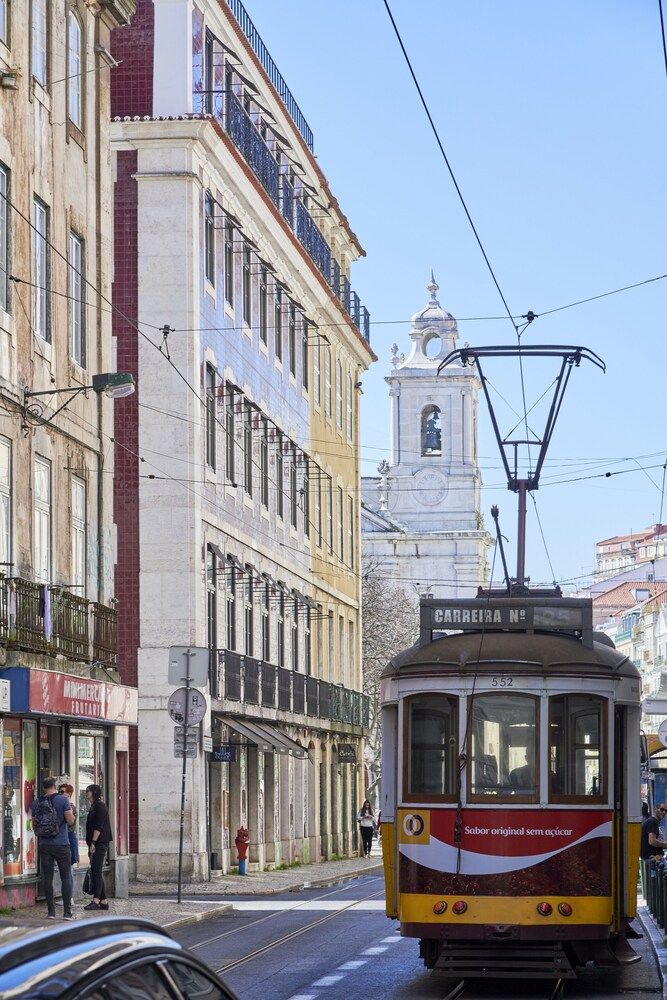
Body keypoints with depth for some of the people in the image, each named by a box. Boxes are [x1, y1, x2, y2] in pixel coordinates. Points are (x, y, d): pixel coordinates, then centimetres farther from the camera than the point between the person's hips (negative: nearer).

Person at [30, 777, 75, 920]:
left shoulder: (36, 803, 3)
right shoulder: (63, 800, -8)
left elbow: (34, 825, 11)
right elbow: (70, 820, -10)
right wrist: (70, 810, 9)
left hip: (44, 844, 3)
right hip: (61, 844, -3)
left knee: (47, 878, 7)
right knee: (66, 878, 3)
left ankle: (51, 911, 7)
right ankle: (67, 912, -1)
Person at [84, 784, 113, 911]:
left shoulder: (100, 806, -9)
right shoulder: (94, 807, 21)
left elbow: (98, 827, -17)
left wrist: (93, 843, -21)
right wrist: (90, 845, 21)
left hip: (100, 843, -10)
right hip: (95, 844, 10)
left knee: (96, 871, -15)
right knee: (95, 872, 8)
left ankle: (95, 901, -20)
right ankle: (103, 902, 10)